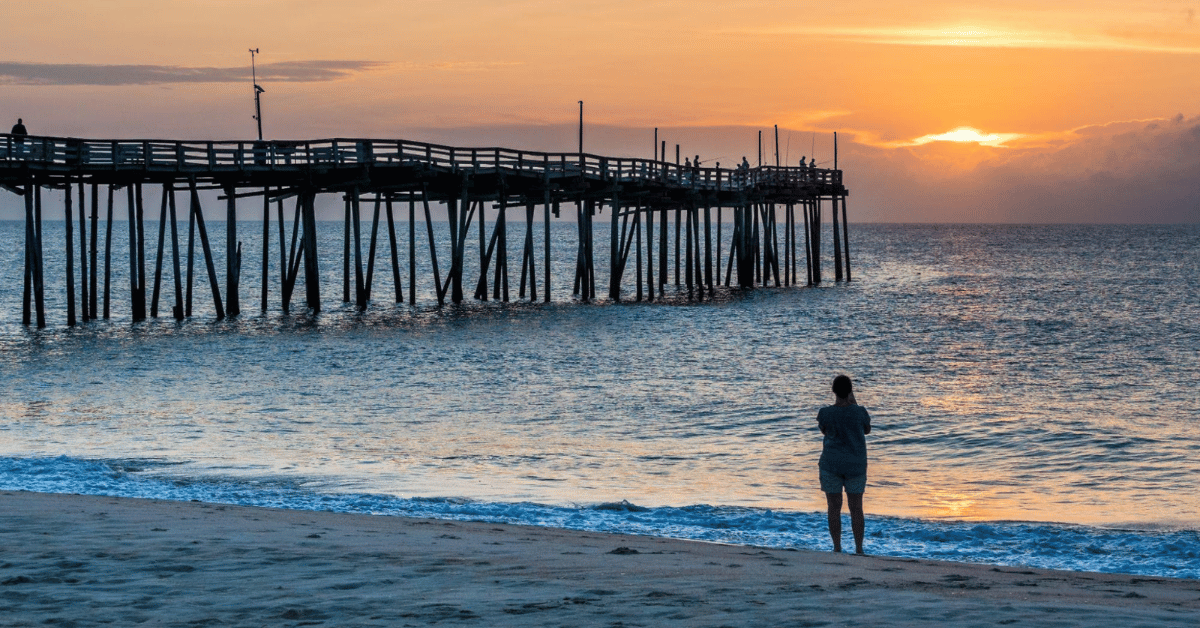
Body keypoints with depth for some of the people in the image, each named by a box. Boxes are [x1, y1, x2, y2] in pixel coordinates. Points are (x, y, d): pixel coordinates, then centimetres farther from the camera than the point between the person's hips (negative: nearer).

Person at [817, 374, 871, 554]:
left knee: (834, 507, 7)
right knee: (856, 508, 8)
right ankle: (859, 549, 8)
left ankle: (837, 548, 7)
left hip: (831, 464, -1)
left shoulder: (825, 413, -12)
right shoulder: (859, 412, -12)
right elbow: (867, 430, 8)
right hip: (856, 465, 1)